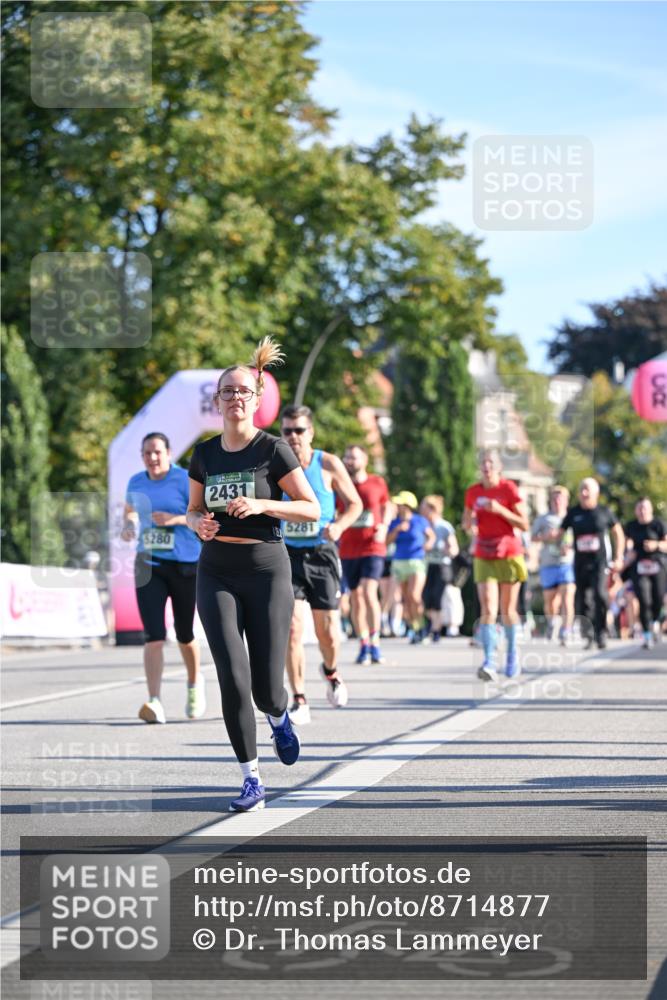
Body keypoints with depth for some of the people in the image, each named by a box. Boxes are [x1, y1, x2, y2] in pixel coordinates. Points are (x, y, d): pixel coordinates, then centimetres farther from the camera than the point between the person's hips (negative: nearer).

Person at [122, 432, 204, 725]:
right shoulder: (136, 482, 8)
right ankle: (155, 703, -17)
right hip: (148, 566, 3)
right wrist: (128, 525, 2)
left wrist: (176, 519, -23)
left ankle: (195, 682, 41)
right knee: (153, 636, -11)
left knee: (185, 635, 11)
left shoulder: (185, 480, -7)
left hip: (185, 566, -3)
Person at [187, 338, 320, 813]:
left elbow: (313, 509, -6)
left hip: (266, 569, -3)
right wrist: (199, 523, -5)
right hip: (216, 573, 3)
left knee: (266, 687, -2)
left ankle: (279, 717, 37)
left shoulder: (273, 449, -6)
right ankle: (252, 779, 1)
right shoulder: (205, 454, 7)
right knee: (233, 678, -10)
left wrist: (262, 505, -19)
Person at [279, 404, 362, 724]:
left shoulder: (329, 465, -3)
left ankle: (331, 672, 38)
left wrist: (338, 526, -15)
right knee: (292, 627, -12)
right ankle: (299, 701, -8)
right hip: (287, 554, 0)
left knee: (327, 630, 3)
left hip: (321, 554, 0)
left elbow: (355, 504, 3)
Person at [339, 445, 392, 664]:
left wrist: (383, 528, 1)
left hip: (373, 549, -2)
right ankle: (363, 646, 15)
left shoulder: (378, 483, 1)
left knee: (369, 592, -18)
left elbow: (386, 507, 17)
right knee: (356, 598, 6)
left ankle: (374, 643, -10)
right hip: (348, 550, 2)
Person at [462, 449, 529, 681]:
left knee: (507, 610, 8)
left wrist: (500, 510, -18)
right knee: (487, 610, -13)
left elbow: (524, 525, -6)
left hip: (508, 555, -2)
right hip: (483, 556, 2)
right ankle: (489, 662, -21)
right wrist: (469, 523, -6)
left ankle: (512, 655, 29)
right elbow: (466, 524, 18)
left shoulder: (509, 489, -4)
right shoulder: (473, 492, 6)